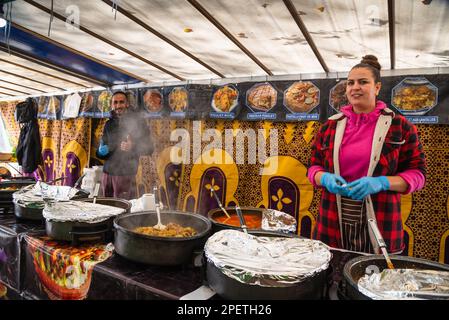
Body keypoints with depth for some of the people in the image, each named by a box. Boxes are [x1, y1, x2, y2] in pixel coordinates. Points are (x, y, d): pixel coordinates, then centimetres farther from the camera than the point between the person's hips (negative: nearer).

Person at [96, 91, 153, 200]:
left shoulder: (137, 121, 1)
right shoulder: (109, 124, 17)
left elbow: (148, 148, -3)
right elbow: (101, 147, 25)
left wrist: (132, 147, -22)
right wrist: (101, 151, 0)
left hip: (125, 174, -5)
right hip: (107, 173, 5)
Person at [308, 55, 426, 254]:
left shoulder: (399, 126, 2)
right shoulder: (331, 126, 8)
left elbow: (418, 174, 2)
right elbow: (313, 167, 12)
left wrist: (381, 182, -16)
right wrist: (326, 178, -11)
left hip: (379, 223, -1)